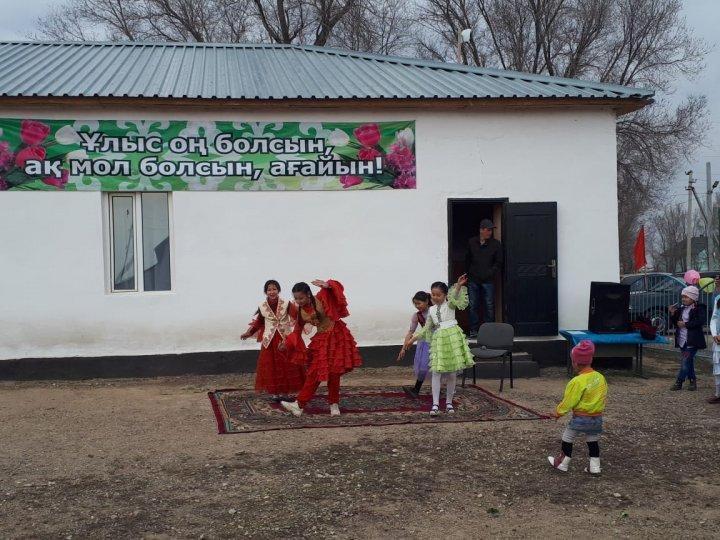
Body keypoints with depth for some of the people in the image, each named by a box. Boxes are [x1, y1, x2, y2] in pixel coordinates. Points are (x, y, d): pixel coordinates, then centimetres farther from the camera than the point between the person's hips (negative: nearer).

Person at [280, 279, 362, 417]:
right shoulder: (301, 312, 2)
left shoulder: (321, 298, -12)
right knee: (314, 373, 1)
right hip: (320, 340, 4)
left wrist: (327, 285, -38)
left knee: (333, 373, 0)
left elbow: (337, 287, -18)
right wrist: (287, 342, -3)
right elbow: (298, 330, 9)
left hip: (336, 336, -4)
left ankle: (334, 405, 14)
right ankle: (299, 405, 3)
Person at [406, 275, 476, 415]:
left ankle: (449, 402, 16)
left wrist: (459, 285, -40)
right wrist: (414, 338, 13)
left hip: (452, 337, -3)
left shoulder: (449, 305, 1)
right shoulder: (432, 310, 14)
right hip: (438, 340, 3)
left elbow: (455, 297, -21)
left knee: (452, 372, 3)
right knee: (436, 371, -7)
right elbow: (427, 328, 20)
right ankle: (435, 404, -8)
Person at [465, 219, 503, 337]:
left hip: (488, 281, -2)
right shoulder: (472, 242, 7)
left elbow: (498, 262, 2)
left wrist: (490, 273, -7)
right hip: (473, 281, 2)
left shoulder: (496, 244, 1)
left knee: (489, 307, 1)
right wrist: (468, 273, 9)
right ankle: (474, 330, 13)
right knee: (473, 306, 5)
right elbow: (467, 260, 15)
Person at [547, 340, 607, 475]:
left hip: (580, 417, -5)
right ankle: (594, 466, 18)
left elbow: (568, 402, -15)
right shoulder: (600, 377, -2)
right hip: (597, 417, 6)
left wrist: (558, 412, 0)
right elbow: (603, 396, 9)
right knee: (593, 441, 18)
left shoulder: (577, 382, -21)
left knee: (567, 438, 13)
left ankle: (562, 463, 24)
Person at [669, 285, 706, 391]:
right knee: (688, 362, 12)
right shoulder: (681, 309, 13)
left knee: (686, 362, -8)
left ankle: (679, 382, -3)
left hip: (692, 341, -7)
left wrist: (685, 324, -18)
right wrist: (672, 314, -1)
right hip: (682, 341, 7)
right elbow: (675, 323, 17)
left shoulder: (700, 308, -6)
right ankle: (692, 381, 20)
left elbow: (701, 321, -20)